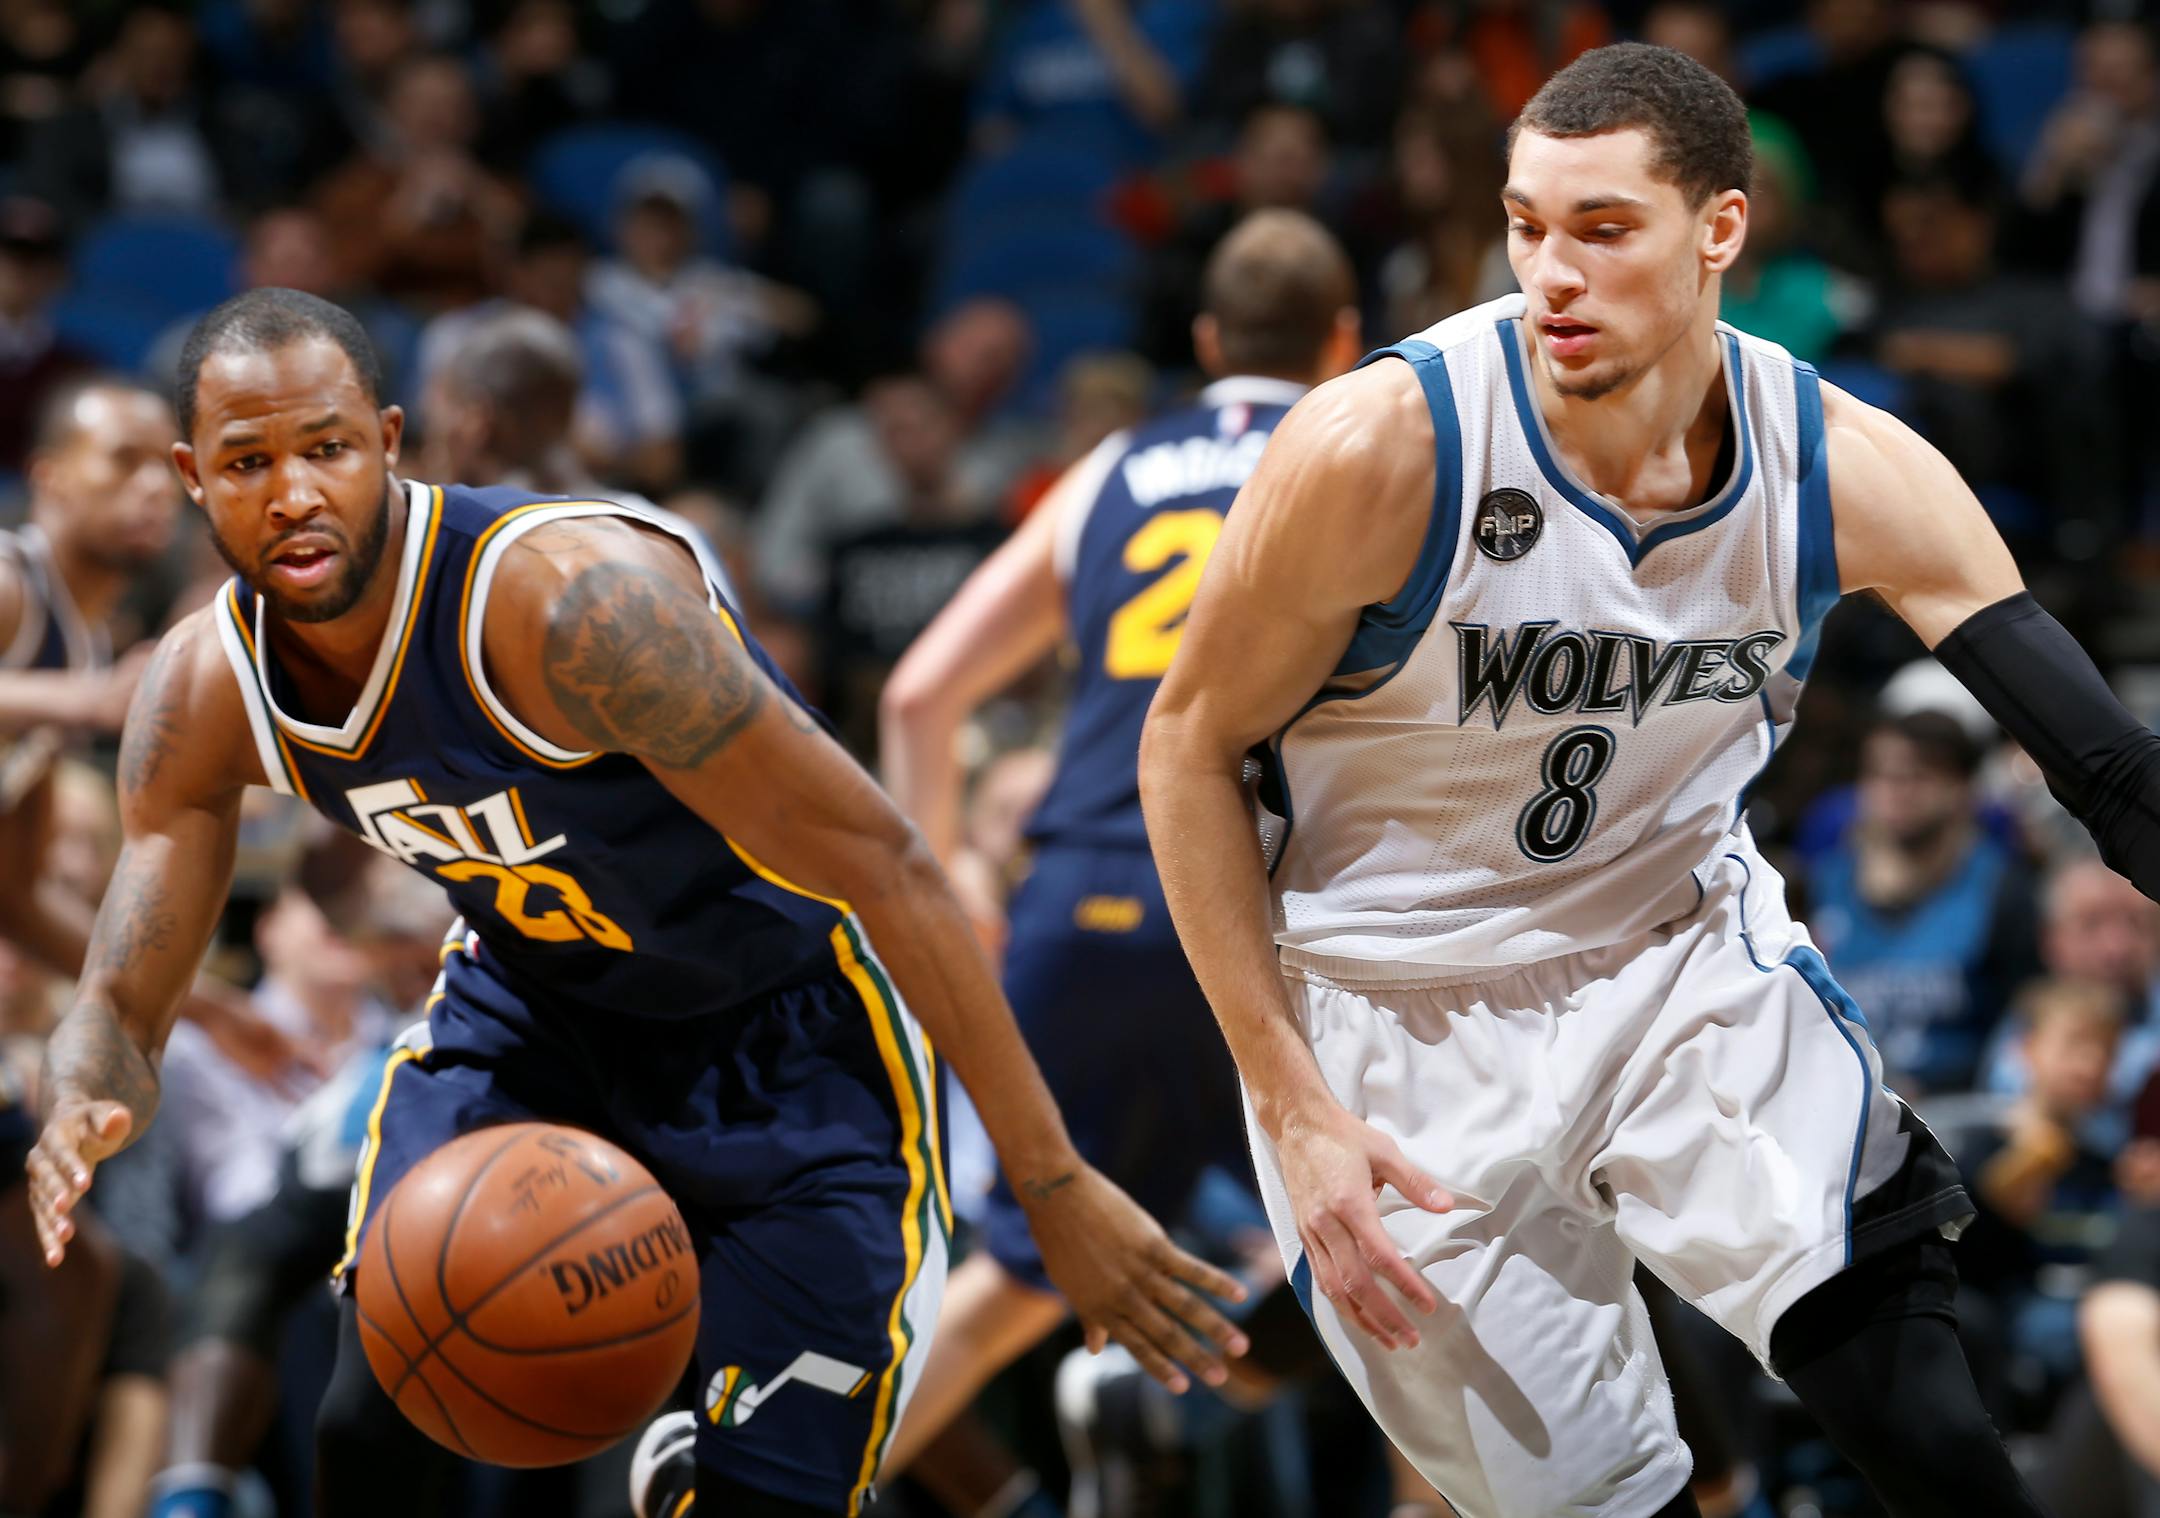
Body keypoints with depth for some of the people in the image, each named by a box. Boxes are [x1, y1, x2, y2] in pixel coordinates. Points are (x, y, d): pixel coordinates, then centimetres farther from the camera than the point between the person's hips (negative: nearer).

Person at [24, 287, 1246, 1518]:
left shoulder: (575, 597, -35)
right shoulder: (205, 695, -15)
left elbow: (879, 863, -32)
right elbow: (123, 1001, -7)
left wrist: (1055, 1187, -32)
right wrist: (85, 1114, -35)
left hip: (788, 1035, -5)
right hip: (529, 1006, 5)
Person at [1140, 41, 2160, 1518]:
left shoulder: (1850, 470, -14)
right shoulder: (1384, 449, -23)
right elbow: (1190, 747, -10)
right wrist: (1294, 1109, -14)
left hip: (1690, 952, 2)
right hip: (1411, 1022, -2)